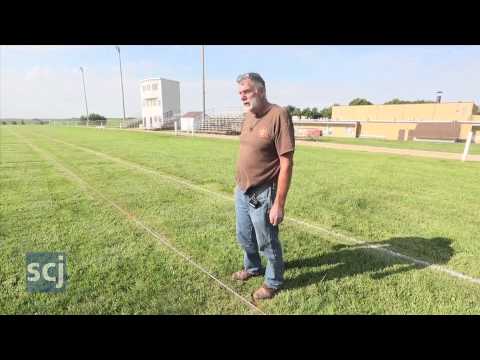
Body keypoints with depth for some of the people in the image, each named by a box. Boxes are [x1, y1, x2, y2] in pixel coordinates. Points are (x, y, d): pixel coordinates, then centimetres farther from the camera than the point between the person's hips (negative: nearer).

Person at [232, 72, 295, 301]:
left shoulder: (278, 116, -18)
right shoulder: (248, 116, 7)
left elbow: (286, 163, -21)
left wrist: (279, 203, -22)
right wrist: (239, 185, 18)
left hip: (262, 195, -8)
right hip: (241, 192, 8)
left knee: (268, 243, 12)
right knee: (245, 238, 25)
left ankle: (273, 282, 38)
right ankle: (252, 268, 52)